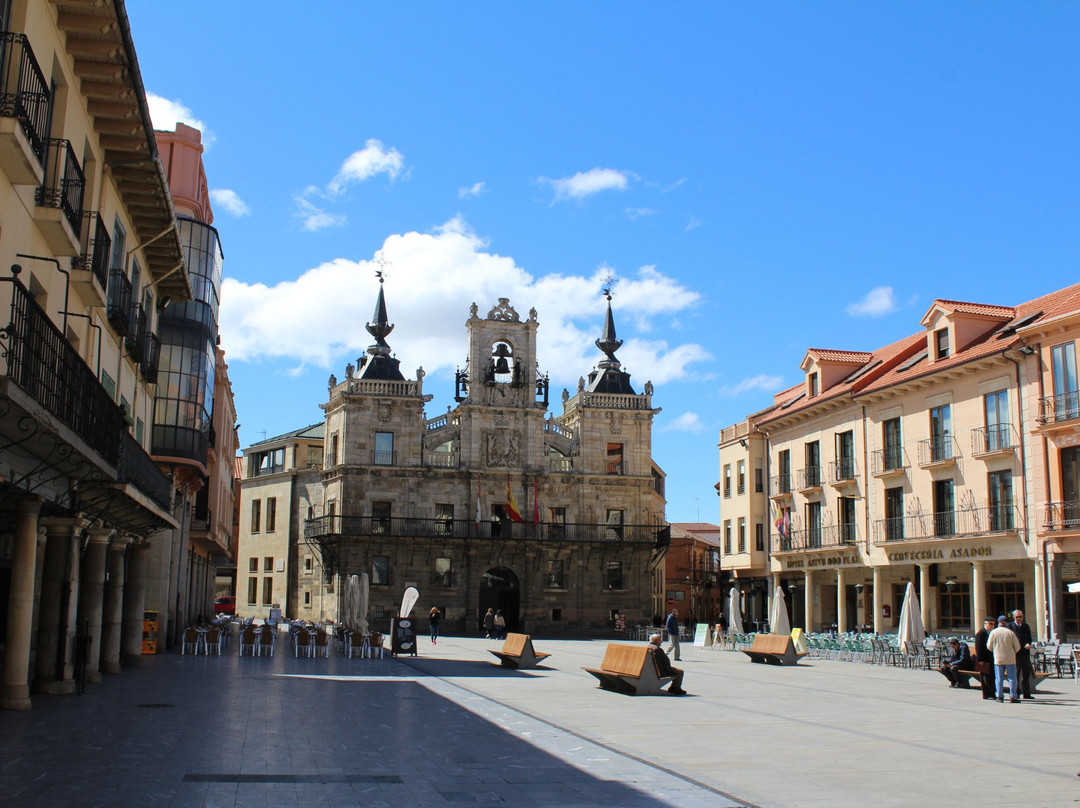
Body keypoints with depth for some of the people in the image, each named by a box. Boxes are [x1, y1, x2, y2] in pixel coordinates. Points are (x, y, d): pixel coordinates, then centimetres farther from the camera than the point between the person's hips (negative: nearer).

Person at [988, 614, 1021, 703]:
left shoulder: (993, 632, -2)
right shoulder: (1010, 632, -7)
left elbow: (989, 646, 4)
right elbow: (1017, 647, -3)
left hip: (998, 659, 2)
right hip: (1010, 659, -1)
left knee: (999, 679, 7)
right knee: (1012, 678, 6)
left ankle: (1000, 696, 6)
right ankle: (1013, 696, 5)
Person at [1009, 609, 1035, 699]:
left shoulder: (1026, 626, 13)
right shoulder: (1010, 626, -2)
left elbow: (1029, 638, 16)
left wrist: (1029, 644, -6)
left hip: (1025, 653, 5)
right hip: (1015, 653, -5)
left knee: (1026, 674, 10)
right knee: (1015, 674, -3)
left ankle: (1027, 693, 18)